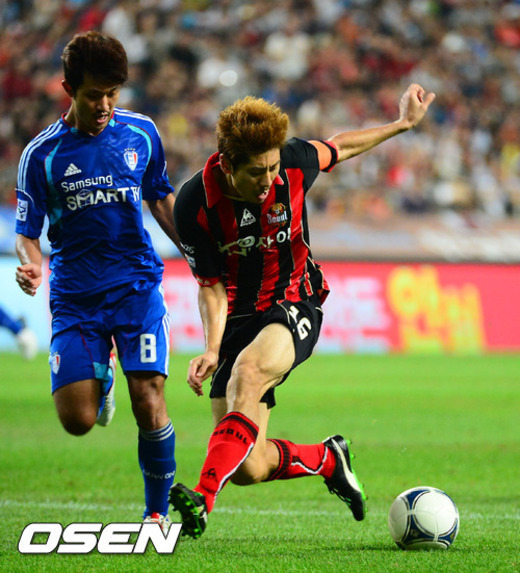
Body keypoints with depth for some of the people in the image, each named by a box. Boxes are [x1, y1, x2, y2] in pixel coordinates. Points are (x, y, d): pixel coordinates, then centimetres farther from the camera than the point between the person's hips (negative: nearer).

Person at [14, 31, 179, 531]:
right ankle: (100, 372, 30)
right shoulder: (43, 153, -4)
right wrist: (30, 265, -22)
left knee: (148, 401, -13)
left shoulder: (141, 133, 3)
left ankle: (158, 511, 7)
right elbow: (27, 230, 0)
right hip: (75, 295, 0)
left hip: (137, 285, 0)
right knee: (77, 420, -7)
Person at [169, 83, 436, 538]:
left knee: (248, 371, -37)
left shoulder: (294, 163, -13)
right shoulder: (194, 205, -18)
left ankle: (204, 498, -45)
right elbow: (211, 286, -8)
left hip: (294, 305, 0)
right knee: (249, 469, -9)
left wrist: (403, 123, 21)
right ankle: (327, 460, 24)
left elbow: (338, 148, 11)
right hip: (238, 316, 1)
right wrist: (212, 349, -24)